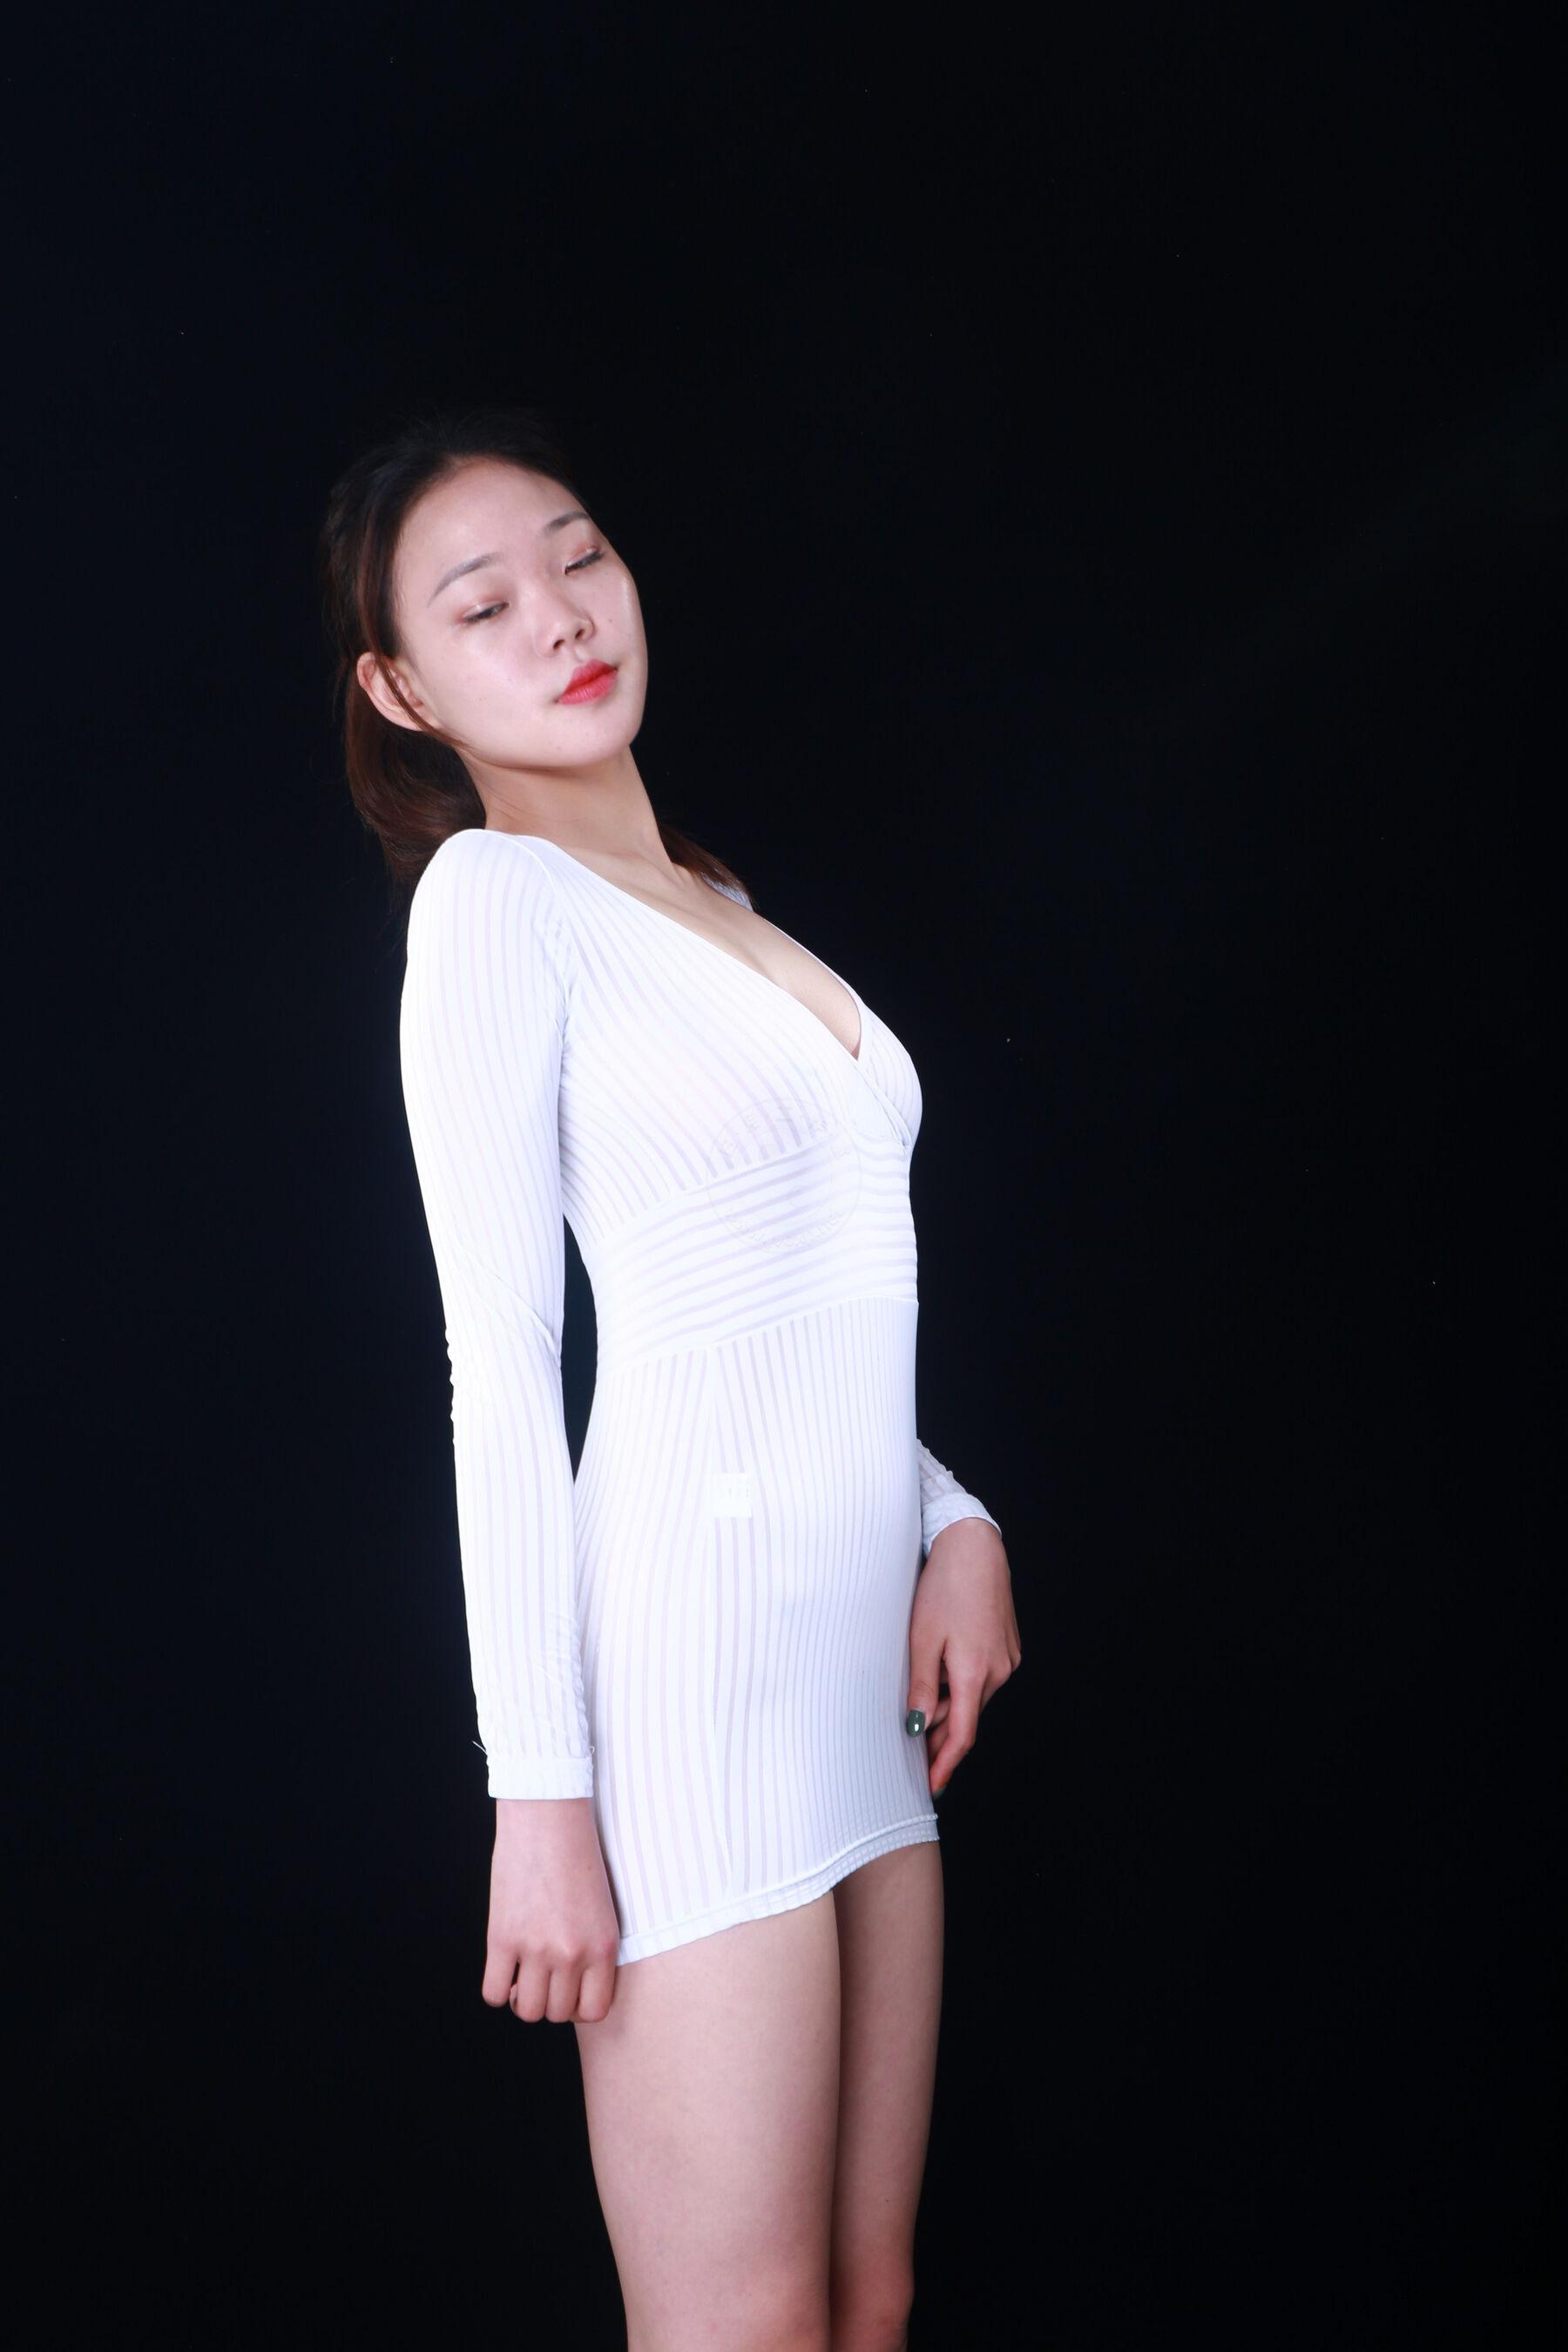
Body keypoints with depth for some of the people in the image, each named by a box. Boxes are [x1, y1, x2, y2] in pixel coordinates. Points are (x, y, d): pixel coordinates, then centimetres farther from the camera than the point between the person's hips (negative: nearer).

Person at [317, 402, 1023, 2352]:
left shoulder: (716, 908, 19)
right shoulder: (493, 895, -4)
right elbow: (499, 1365, -10)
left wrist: (958, 1525, 6)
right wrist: (539, 1794, -13)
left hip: (862, 1661, 8)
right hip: (687, 1636, -8)